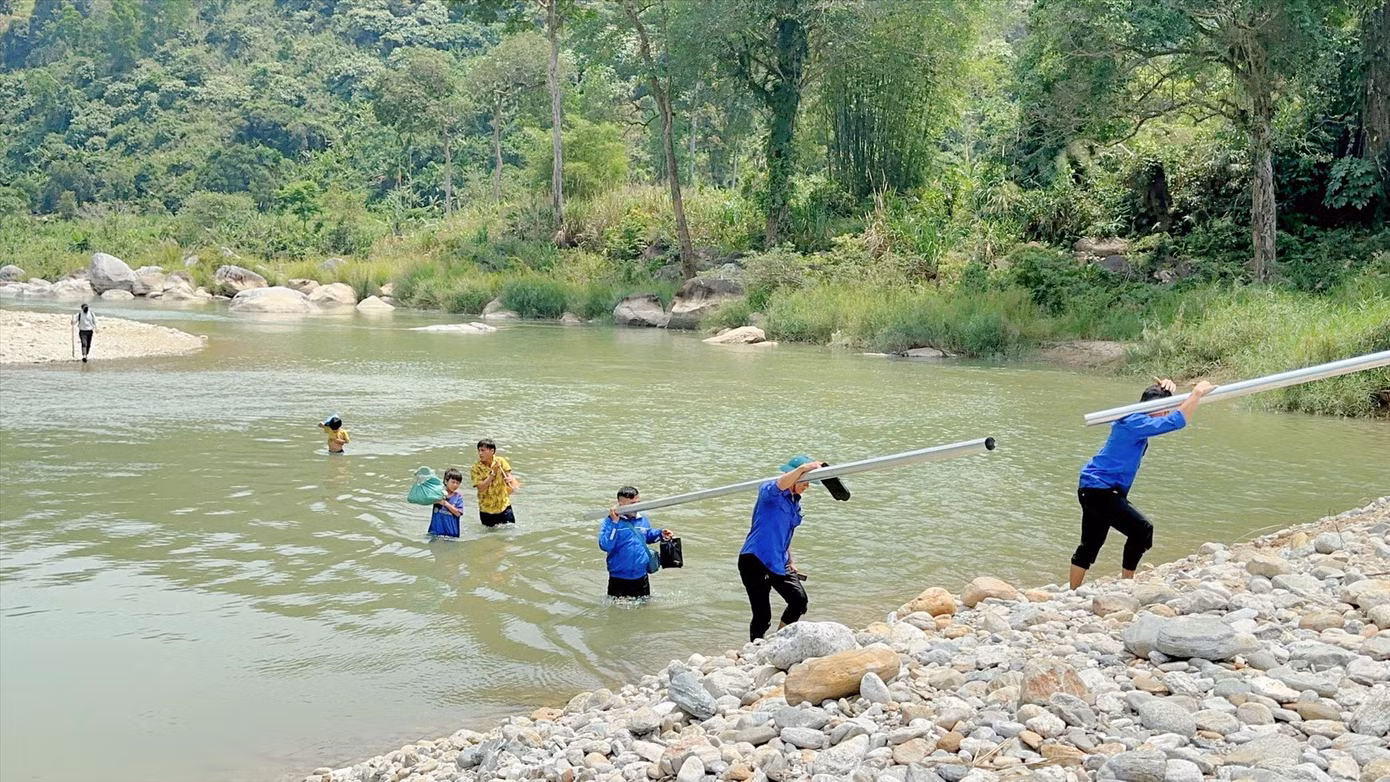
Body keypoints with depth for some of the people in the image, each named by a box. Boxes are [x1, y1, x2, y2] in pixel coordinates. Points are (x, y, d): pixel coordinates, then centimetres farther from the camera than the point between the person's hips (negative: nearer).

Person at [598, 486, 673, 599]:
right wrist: (614, 523, -27)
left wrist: (660, 534, 7)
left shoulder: (643, 520, 6)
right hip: (619, 580, -5)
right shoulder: (610, 522, -12)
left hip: (641, 577, 5)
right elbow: (605, 546, -25)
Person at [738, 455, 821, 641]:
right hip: (755, 561, -8)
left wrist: (791, 562, 24)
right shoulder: (769, 492, -8)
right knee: (762, 615, -9)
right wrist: (803, 468, -37)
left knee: (799, 600, -9)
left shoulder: (795, 501, 15)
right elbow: (779, 486, -35)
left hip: (779, 563, 8)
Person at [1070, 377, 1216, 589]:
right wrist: (1197, 392, -19)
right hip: (1099, 490, -11)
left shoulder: (1135, 417, 8)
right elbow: (1177, 421, -28)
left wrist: (1166, 388, 0)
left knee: (1090, 545, 15)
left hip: (1093, 489, 11)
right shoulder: (1136, 423, -21)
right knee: (1142, 530, -16)